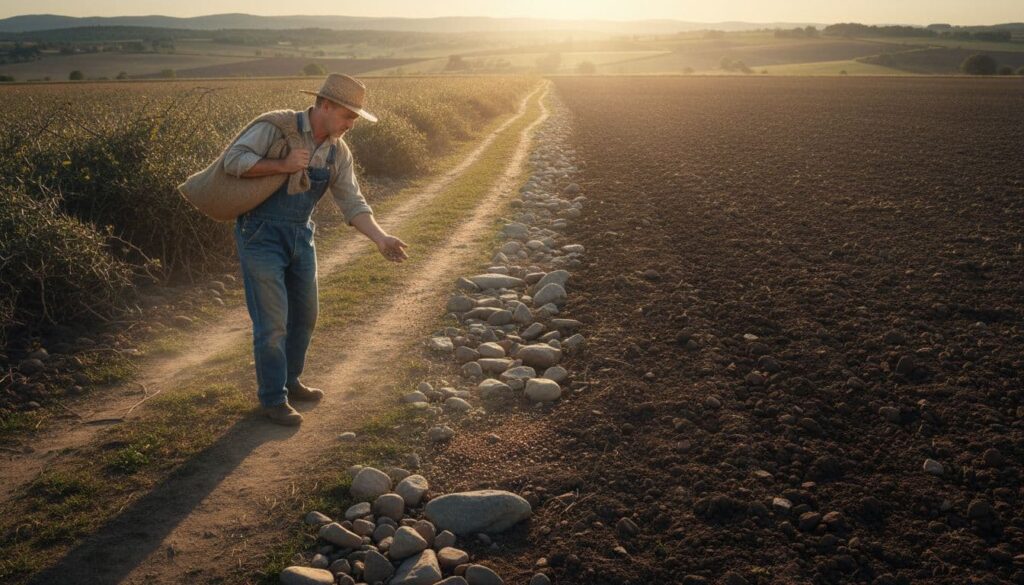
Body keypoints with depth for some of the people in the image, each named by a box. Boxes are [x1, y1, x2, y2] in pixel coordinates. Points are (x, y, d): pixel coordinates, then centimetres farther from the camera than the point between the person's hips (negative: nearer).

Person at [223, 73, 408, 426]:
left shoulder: (338, 152, 2)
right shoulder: (277, 128, -16)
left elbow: (352, 203, -1)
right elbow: (233, 161, -21)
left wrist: (380, 238, -16)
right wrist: (282, 165, -27)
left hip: (300, 237, 7)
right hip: (261, 235, -7)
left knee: (304, 315, 15)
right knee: (272, 320, -4)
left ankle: (289, 381, 36)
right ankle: (273, 399, 12)